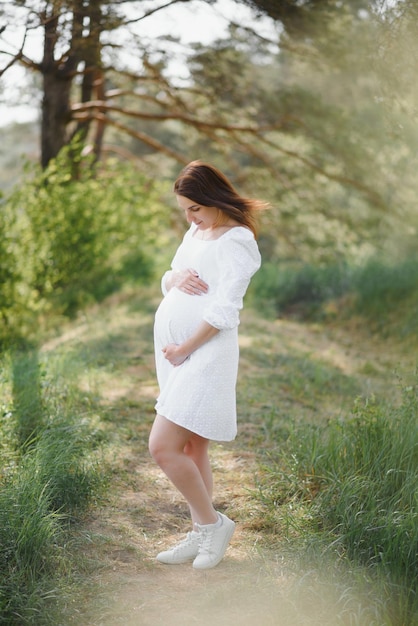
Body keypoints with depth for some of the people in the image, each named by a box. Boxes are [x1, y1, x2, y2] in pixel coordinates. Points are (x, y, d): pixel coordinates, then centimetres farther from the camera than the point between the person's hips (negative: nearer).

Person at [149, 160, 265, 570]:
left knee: (163, 447, -13)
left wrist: (184, 349, -14)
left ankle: (212, 523, 5)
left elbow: (223, 310, -17)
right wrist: (176, 278, -6)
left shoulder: (237, 240, -10)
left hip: (205, 353, -9)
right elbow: (166, 281, 17)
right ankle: (201, 535, 23)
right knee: (191, 450, 12)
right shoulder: (196, 232, 17)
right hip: (174, 350, 9)